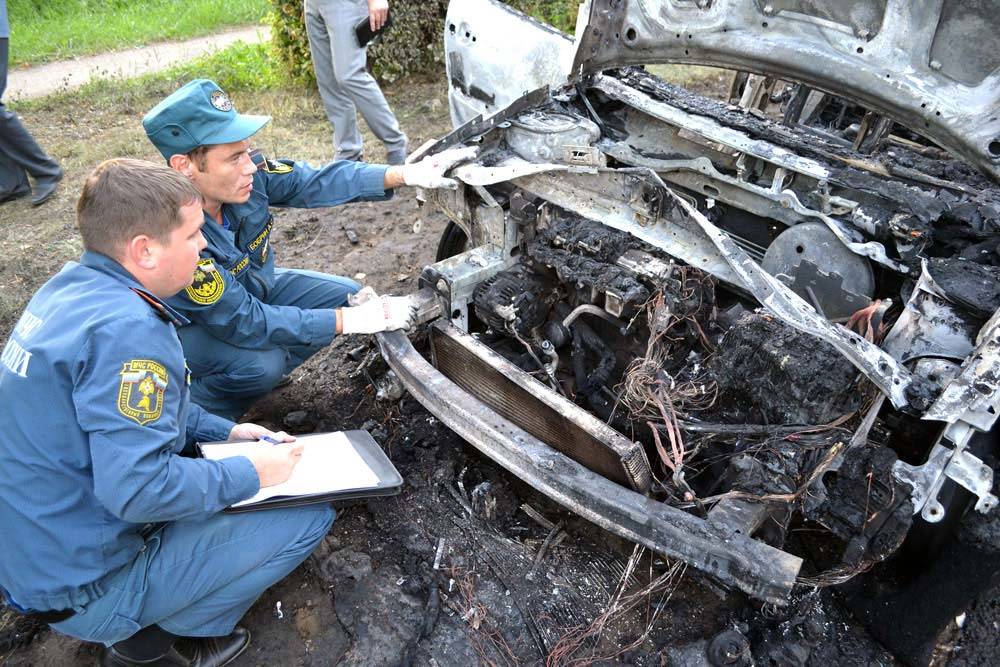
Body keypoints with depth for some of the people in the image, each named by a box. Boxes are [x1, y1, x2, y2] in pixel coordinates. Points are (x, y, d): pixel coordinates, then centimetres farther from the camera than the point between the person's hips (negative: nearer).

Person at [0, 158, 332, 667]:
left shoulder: (70, 286, 1)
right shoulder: (126, 329, -29)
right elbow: (138, 489, -33)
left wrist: (224, 431, 7)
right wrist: (250, 473, -18)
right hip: (85, 589, -9)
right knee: (309, 516, -9)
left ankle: (134, 624, 13)